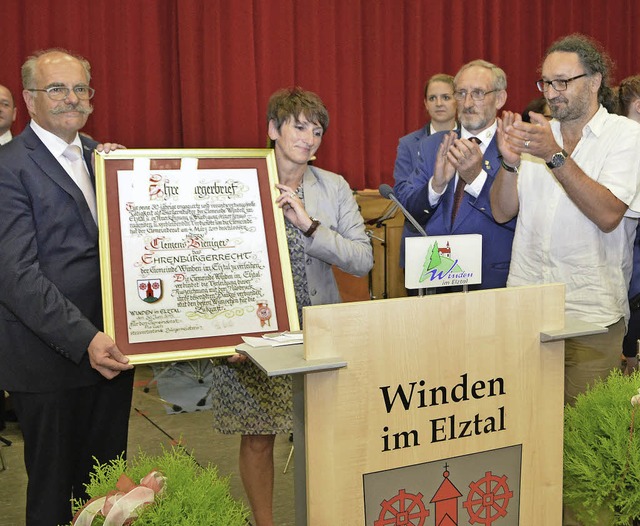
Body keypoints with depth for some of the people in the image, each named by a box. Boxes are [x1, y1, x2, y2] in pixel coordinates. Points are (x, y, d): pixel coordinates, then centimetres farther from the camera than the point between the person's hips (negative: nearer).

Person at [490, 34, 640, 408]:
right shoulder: (535, 134, 10)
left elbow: (608, 215, -17)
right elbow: (503, 212, 4)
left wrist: (556, 155, -22)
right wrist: (510, 163, -14)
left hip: (591, 312, -3)